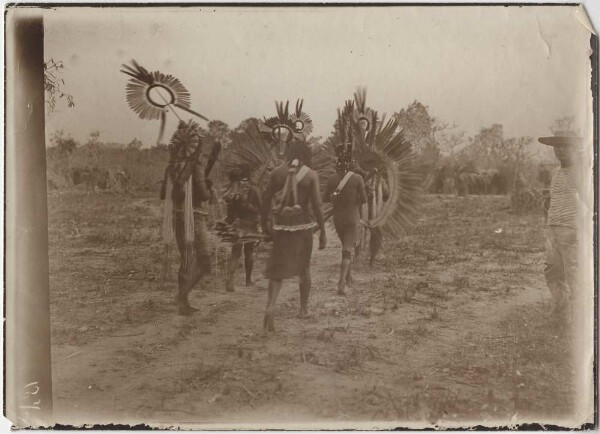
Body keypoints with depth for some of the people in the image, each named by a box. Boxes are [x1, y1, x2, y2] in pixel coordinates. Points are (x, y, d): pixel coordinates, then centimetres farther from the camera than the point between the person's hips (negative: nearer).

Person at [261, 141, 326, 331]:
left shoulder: (277, 172, 1)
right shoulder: (311, 175, -4)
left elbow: (266, 199, 1)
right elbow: (316, 205, -9)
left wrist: (265, 222, 14)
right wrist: (323, 232, -3)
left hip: (281, 225, 1)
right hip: (302, 225, -1)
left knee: (277, 269, 4)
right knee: (304, 267, 18)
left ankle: (271, 305, -18)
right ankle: (303, 307, 29)